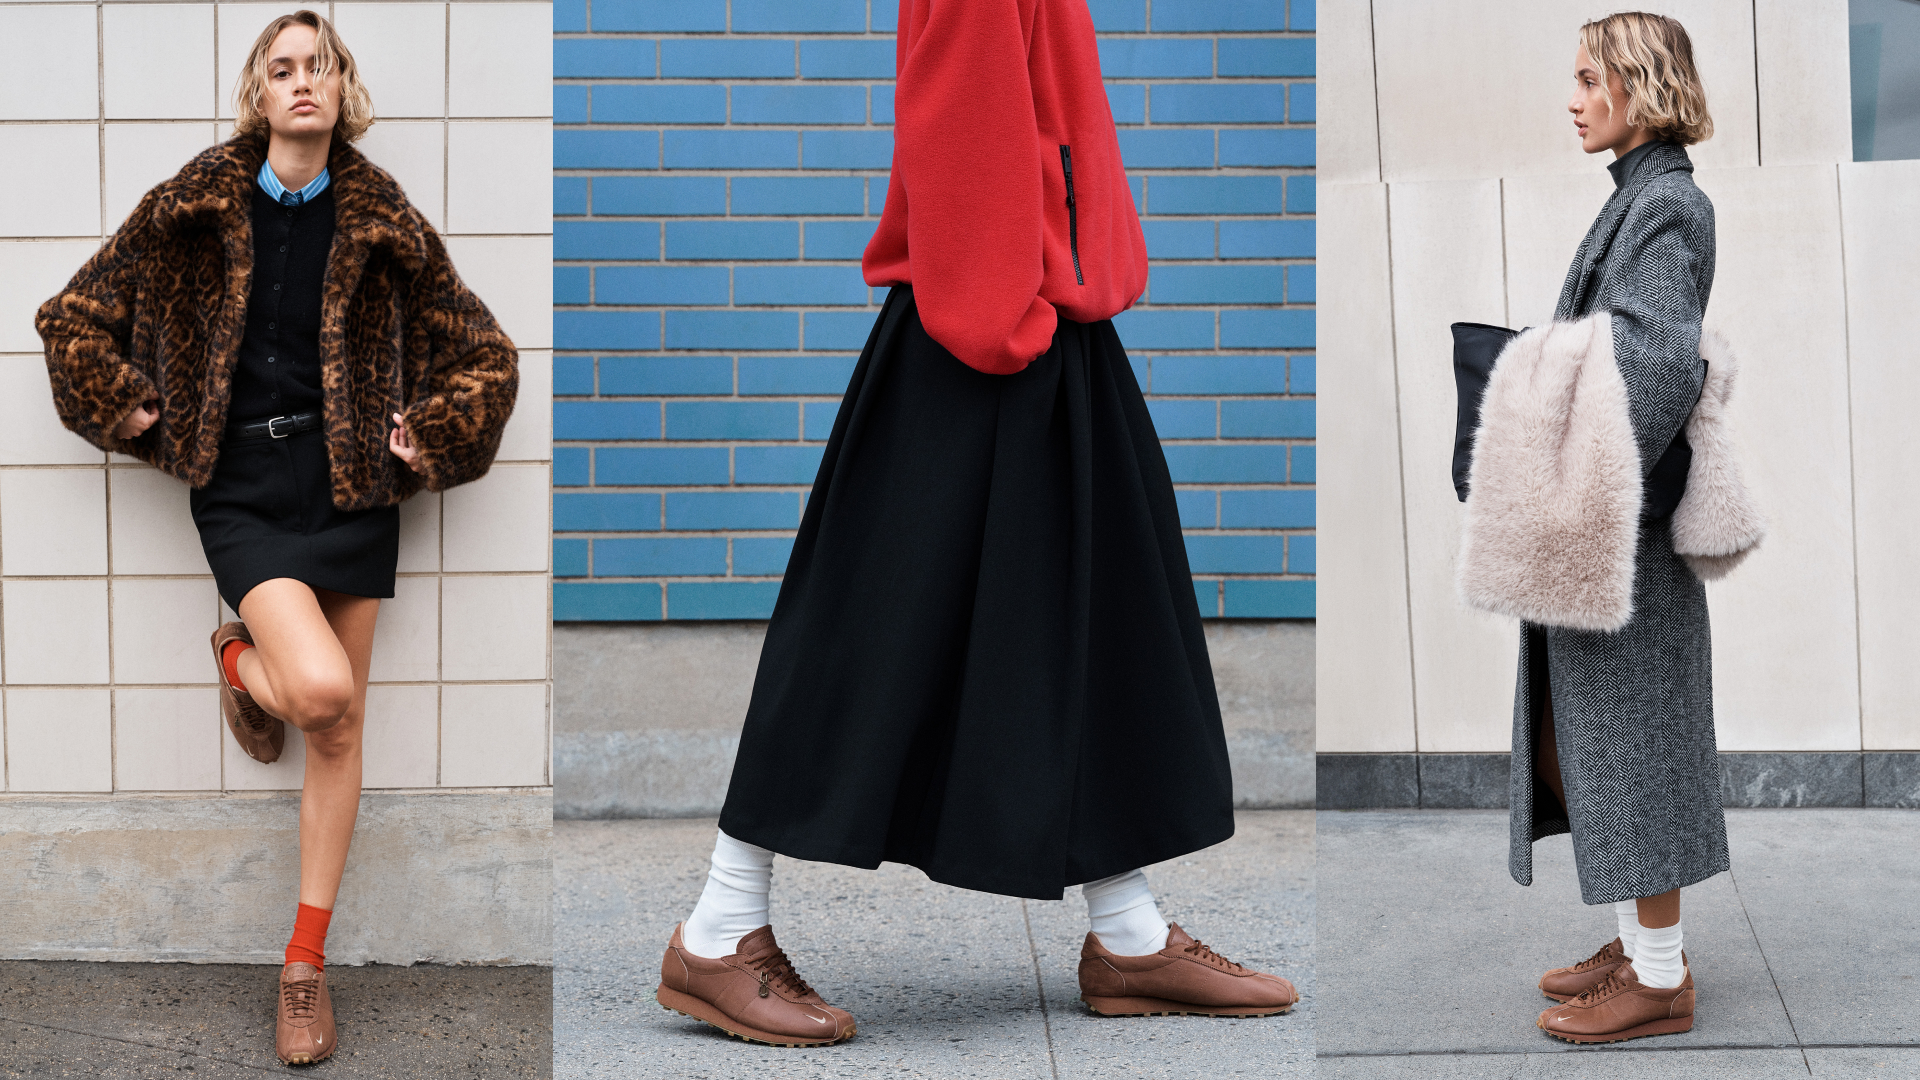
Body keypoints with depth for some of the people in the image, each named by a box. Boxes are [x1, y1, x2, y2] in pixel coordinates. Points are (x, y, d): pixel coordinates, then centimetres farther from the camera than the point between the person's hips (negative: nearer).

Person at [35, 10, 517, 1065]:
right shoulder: (197, 205, 1)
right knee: (320, 690, -23)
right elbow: (72, 316, 8)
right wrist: (130, 412, 2)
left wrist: (430, 438, 2)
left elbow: (484, 351, 11)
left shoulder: (380, 221, 3)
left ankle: (305, 965, 15)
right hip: (243, 489, -2)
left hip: (350, 484, 2)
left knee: (339, 731, 4)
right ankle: (241, 660, 16)